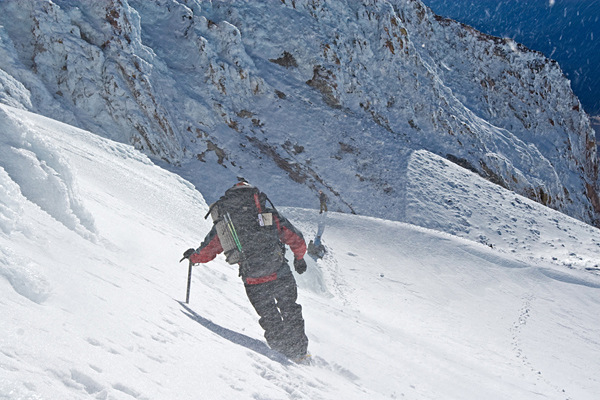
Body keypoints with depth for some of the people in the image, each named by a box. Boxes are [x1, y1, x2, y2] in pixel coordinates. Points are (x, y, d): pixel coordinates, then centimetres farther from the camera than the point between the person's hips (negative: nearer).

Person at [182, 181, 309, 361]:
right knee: (291, 312, 20)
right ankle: (300, 350, 25)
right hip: (281, 277, 0)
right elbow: (297, 240, 5)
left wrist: (193, 256, 28)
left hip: (253, 284, 0)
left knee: (269, 318, 20)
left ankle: (285, 350, 25)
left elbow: (207, 251, 6)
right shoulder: (271, 216, 0)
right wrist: (299, 257, 24)